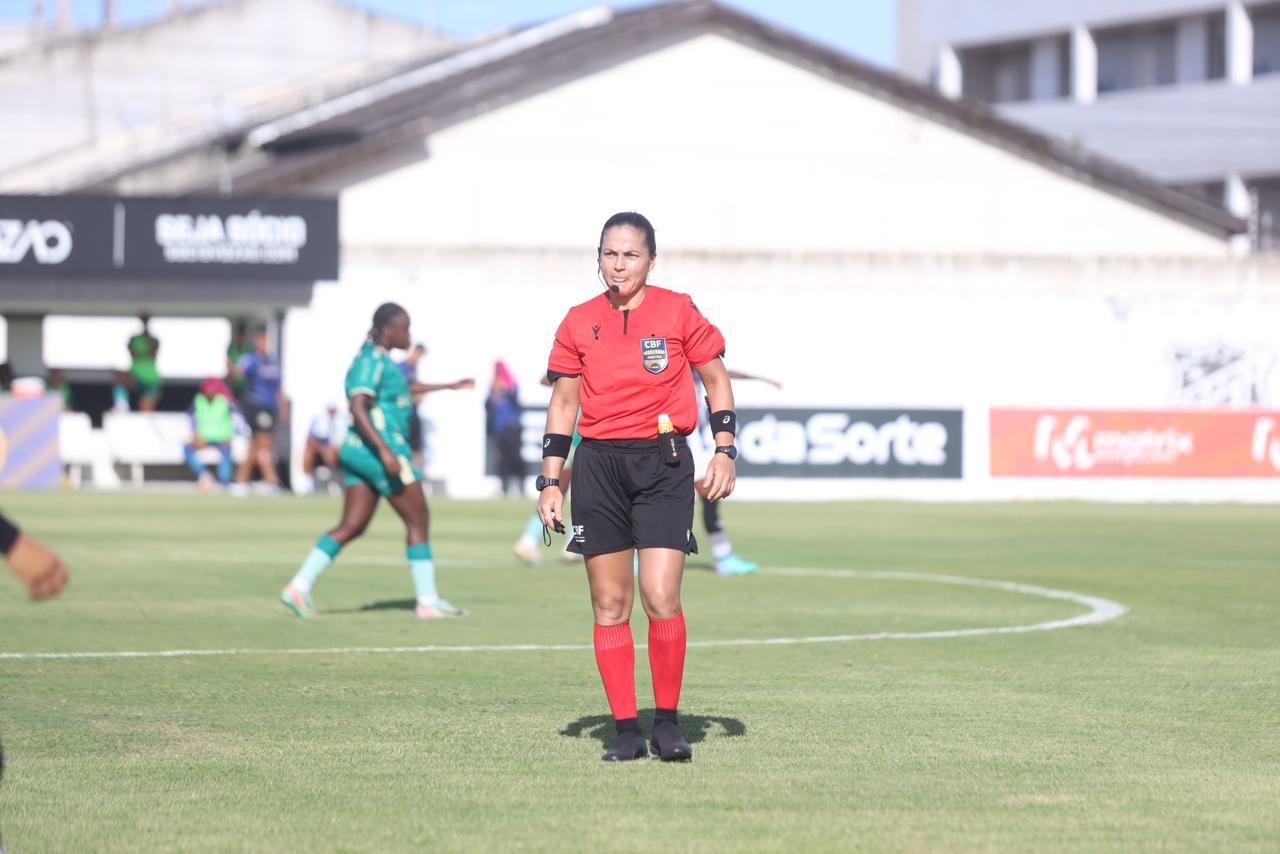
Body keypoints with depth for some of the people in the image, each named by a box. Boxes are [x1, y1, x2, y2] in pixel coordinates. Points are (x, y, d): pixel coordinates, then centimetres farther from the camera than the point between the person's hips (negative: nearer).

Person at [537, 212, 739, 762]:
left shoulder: (678, 312, 1)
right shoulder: (579, 323, 7)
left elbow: (717, 382, 8)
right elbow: (563, 403, 12)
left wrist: (725, 452, -2)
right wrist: (550, 482, 7)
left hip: (663, 462, -2)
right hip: (599, 464, 2)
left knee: (661, 597, -13)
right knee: (609, 604, 1)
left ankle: (667, 722, 2)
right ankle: (626, 730, 7)